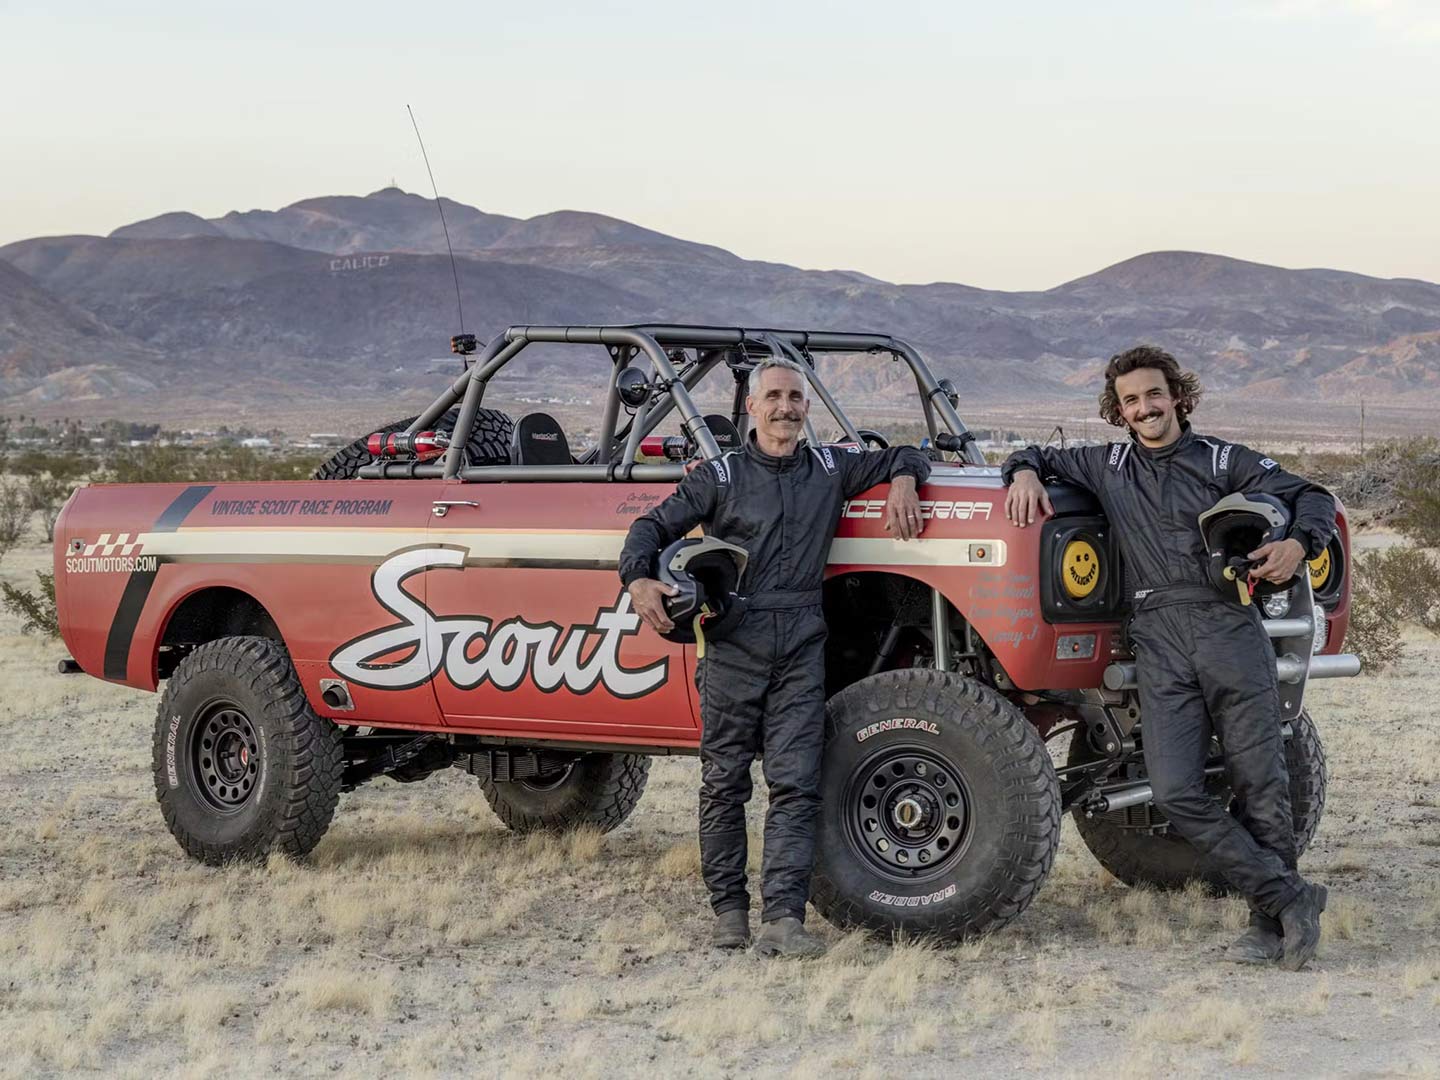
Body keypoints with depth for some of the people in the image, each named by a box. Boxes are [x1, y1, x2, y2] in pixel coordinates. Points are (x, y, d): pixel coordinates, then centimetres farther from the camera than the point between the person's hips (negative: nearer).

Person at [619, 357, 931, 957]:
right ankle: (728, 910, 13)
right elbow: (655, 526, 5)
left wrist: (902, 482, 3)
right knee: (724, 784, 3)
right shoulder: (721, 477, 7)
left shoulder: (831, 468, 14)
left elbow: (905, 456, 26)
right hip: (733, 644, -1)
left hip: (801, 648, 1)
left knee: (795, 786, -8)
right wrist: (638, 579, -14)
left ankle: (783, 918, -13)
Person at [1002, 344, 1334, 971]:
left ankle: (1272, 924, 7)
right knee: (1176, 794, -12)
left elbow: (1310, 497, 9)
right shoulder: (1107, 468, 19)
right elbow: (1039, 457, 31)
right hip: (1158, 642, 2)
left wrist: (1298, 544, -12)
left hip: (1230, 629, -2)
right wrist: (1025, 472, 7)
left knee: (1258, 785, -3)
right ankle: (1290, 897, -6)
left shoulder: (1223, 461, 11)